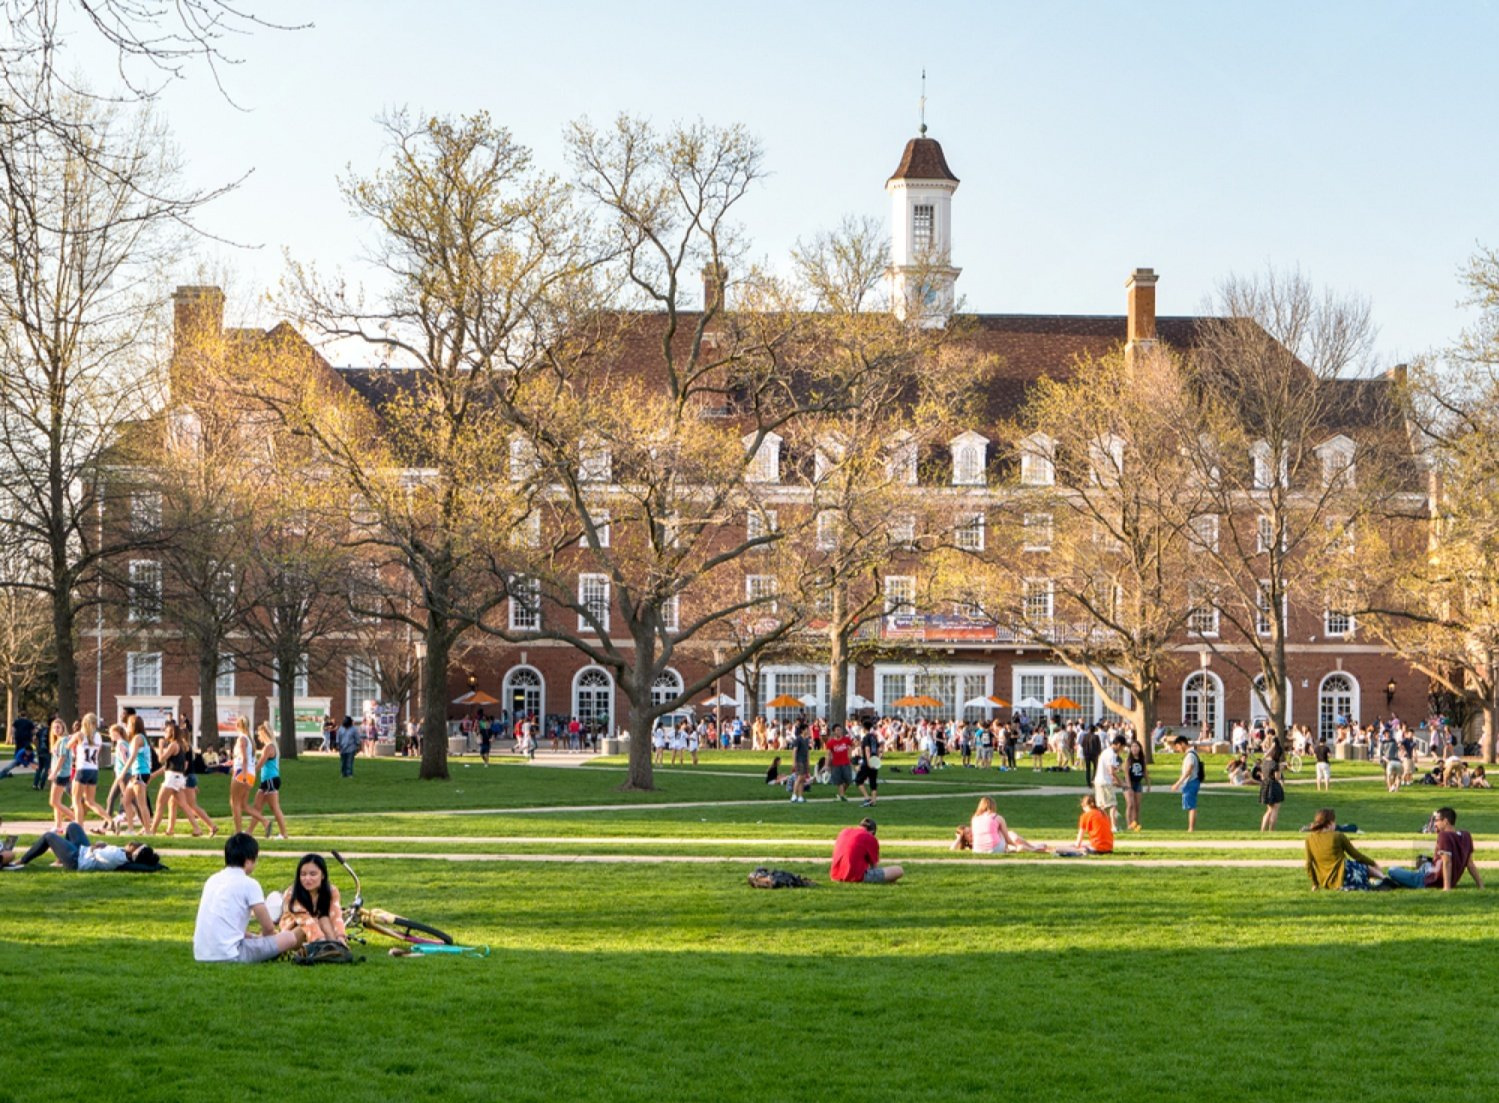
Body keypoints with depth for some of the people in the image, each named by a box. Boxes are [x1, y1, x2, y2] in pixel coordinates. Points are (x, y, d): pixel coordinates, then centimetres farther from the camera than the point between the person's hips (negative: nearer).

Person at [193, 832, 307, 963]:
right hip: (230, 955, -7)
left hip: (201, 955, 7)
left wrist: (254, 937, 29)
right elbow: (268, 928, 0)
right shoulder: (249, 884, -4)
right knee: (290, 937, -1)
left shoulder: (212, 880, 16)